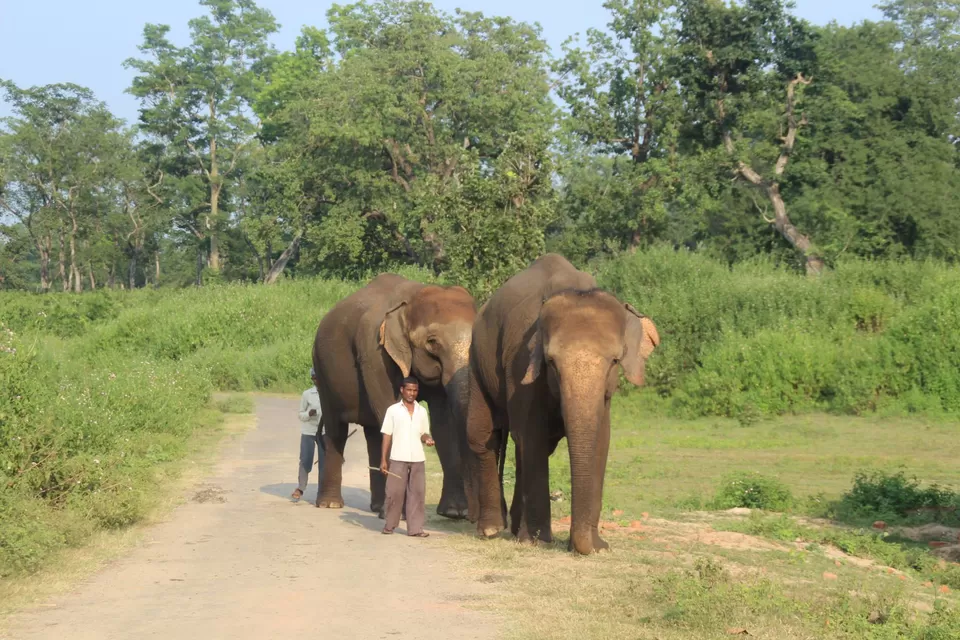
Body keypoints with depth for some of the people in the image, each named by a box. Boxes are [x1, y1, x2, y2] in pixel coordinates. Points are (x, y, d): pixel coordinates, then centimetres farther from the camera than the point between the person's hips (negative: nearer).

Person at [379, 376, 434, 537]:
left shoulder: (422, 411, 10)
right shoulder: (393, 410, 2)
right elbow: (387, 435, 1)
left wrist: (427, 439, -9)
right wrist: (383, 459, -3)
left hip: (417, 459, 3)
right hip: (398, 459, -3)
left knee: (417, 493, 0)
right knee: (394, 492, 0)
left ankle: (415, 528, 2)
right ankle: (389, 525, 13)